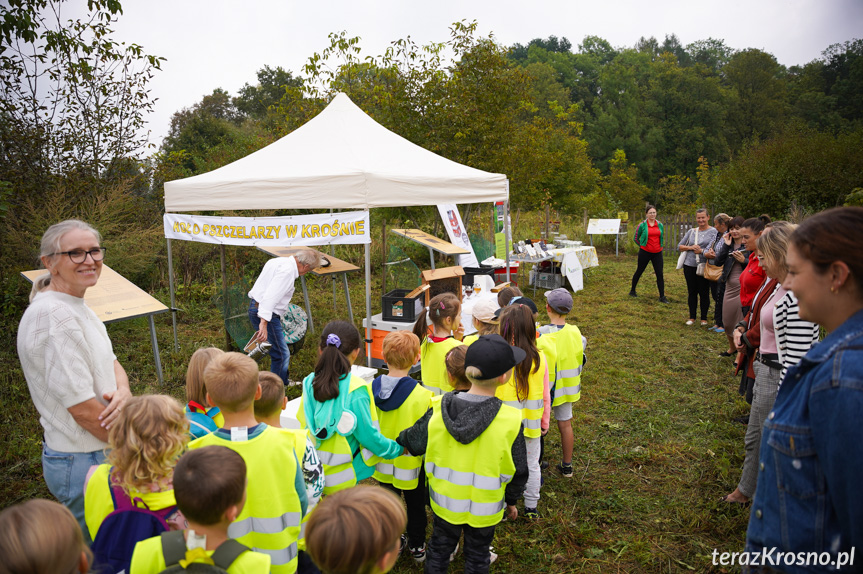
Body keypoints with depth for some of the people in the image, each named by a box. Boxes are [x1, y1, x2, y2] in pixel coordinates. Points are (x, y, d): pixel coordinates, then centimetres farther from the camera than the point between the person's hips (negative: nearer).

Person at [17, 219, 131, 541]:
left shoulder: (76, 306, 7)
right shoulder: (53, 316, -24)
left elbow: (111, 361, 10)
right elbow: (83, 408, -24)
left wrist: (123, 391, -14)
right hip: (82, 463, -9)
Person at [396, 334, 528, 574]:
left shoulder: (439, 408, -21)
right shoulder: (510, 421, -26)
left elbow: (414, 443, -6)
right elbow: (518, 471, -13)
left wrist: (400, 437, 18)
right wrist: (511, 501, 7)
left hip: (445, 500, 2)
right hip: (483, 508, -2)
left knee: (439, 548, 27)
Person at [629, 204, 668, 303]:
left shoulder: (660, 225, 6)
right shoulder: (642, 225, -5)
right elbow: (635, 238, 5)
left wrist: (659, 246, 15)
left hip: (657, 253, 3)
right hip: (645, 252, -3)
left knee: (660, 274, -1)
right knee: (639, 271, 10)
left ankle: (662, 297, 3)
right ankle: (632, 291, 29)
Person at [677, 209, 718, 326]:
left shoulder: (713, 231, -3)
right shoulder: (691, 231, 11)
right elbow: (680, 246, 11)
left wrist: (700, 250, -8)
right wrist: (691, 247, -4)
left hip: (704, 266, -4)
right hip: (689, 265, 4)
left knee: (704, 292, 2)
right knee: (692, 292, 9)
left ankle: (704, 318, 14)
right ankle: (692, 317, 18)